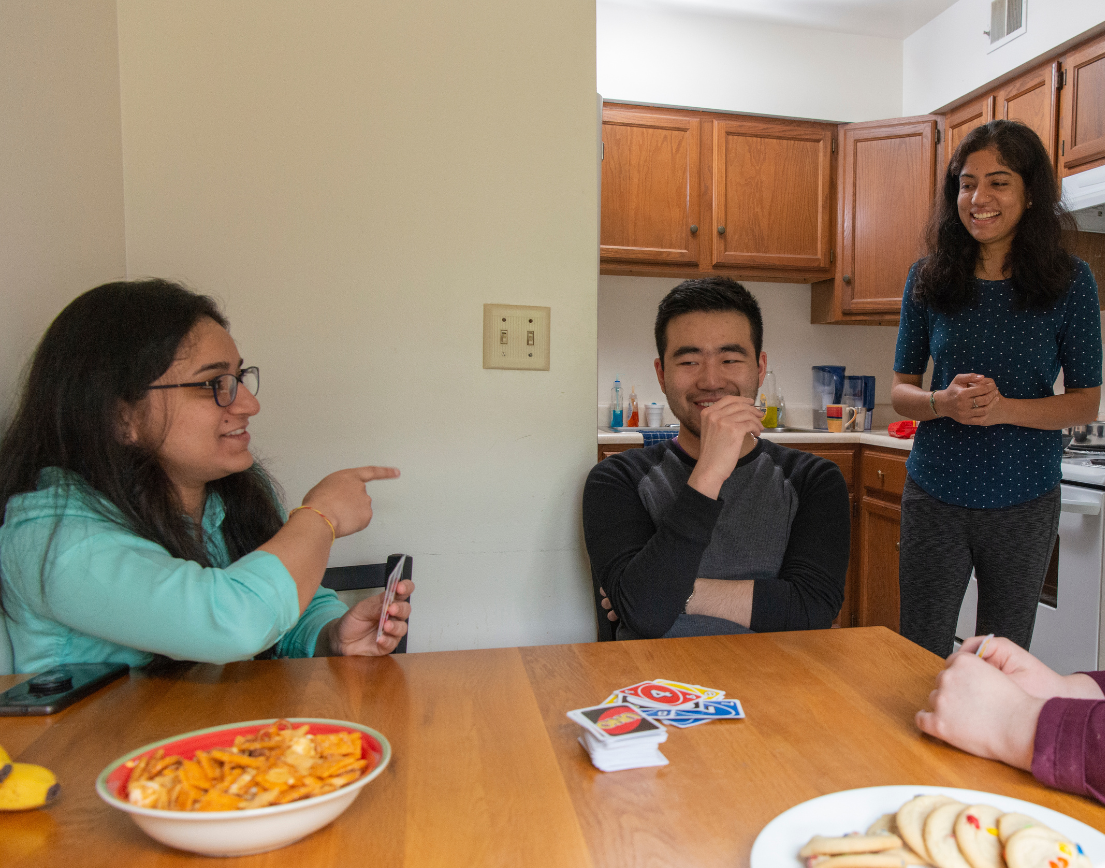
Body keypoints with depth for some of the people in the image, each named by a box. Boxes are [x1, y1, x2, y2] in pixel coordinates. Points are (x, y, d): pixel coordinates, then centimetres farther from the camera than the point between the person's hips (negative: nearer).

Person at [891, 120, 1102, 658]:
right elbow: (901, 389, 3)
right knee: (920, 657, 9)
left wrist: (1003, 408, -20)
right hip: (934, 497, 1)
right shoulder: (928, 279, -1)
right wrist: (944, 402, -19)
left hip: (1023, 503, 0)